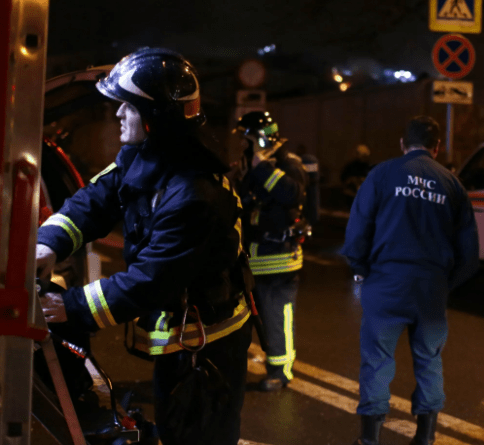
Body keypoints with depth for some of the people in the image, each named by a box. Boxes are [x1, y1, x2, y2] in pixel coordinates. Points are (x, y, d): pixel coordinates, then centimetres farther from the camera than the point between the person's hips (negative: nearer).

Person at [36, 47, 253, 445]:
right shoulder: (139, 157, -2)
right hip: (175, 329, 9)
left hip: (206, 340, -9)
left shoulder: (194, 197, -32)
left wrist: (73, 307, -26)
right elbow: (97, 199, -1)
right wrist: (50, 243, -19)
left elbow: (150, 280, -30)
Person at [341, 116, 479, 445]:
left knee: (377, 359, 6)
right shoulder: (451, 183, 7)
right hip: (433, 288, 3)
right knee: (429, 359, 16)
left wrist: (361, 270, 10)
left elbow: (357, 231, -4)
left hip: (386, 285, -2)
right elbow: (468, 250, 8)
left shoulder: (383, 174, -1)